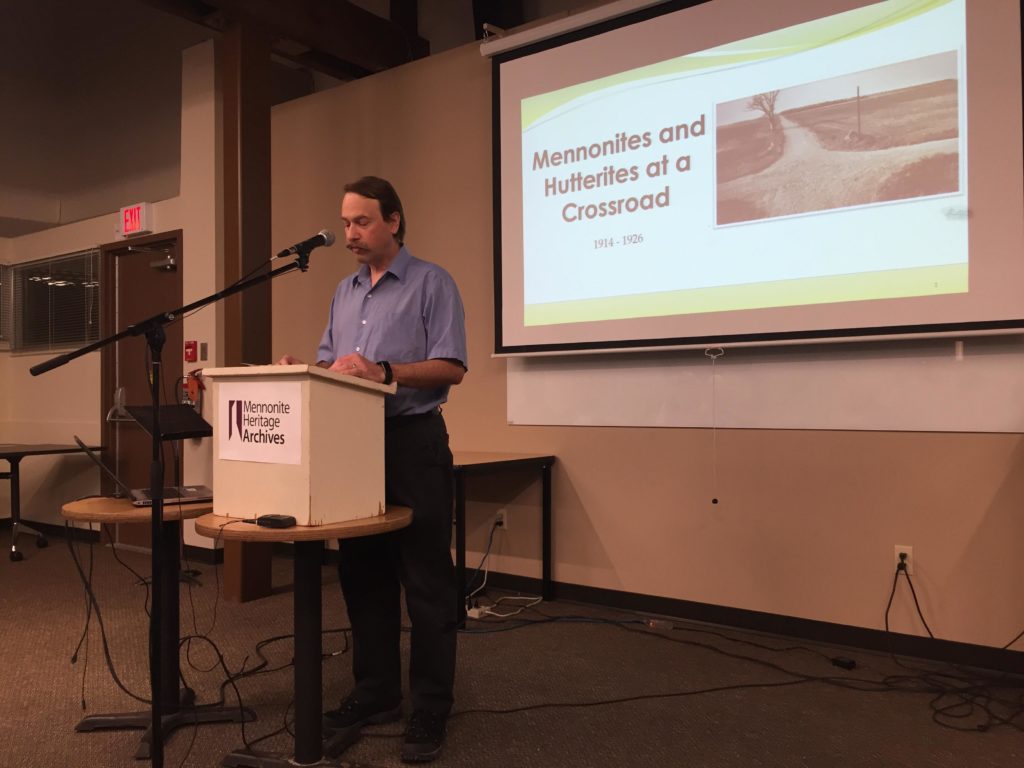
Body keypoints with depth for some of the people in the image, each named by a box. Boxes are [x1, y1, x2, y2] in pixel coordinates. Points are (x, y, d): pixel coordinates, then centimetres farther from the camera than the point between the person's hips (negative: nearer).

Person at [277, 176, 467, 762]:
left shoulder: (431, 282, -4)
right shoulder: (345, 291, 17)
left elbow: (452, 367, -13)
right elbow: (330, 364, 17)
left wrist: (384, 372, -24)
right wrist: (304, 371, -4)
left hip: (413, 441, -7)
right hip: (354, 442, 7)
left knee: (426, 581, -2)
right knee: (363, 575, 12)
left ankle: (430, 711, 7)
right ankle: (376, 692, 26)